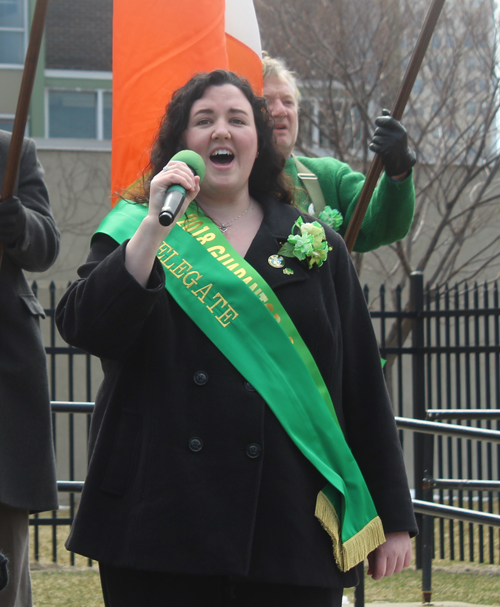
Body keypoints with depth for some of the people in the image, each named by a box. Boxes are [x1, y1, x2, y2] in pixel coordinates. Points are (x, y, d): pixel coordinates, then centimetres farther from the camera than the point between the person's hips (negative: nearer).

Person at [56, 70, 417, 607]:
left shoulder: (315, 246, 13)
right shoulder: (134, 233, 11)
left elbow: (363, 386, 10)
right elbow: (83, 329, -7)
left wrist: (393, 517, 6)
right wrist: (157, 226, -15)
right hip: (162, 519, -1)